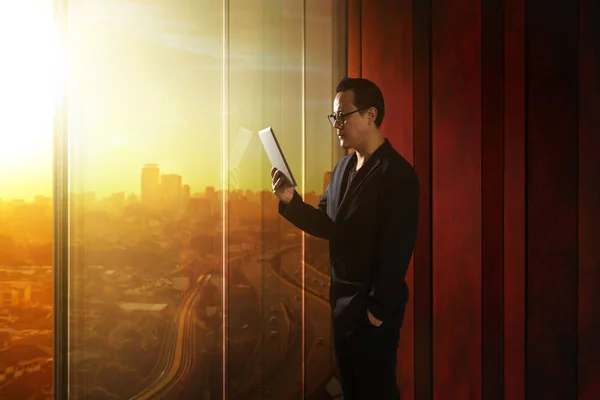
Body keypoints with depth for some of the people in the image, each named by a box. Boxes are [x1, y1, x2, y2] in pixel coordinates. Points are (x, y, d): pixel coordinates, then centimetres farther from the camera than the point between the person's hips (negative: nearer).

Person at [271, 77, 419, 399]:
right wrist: (290, 201, -6)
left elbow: (397, 250, -21)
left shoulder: (397, 174, -19)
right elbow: (327, 226, 10)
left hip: (373, 307, -8)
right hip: (342, 299, 8)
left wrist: (378, 309, -18)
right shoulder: (344, 166, 8)